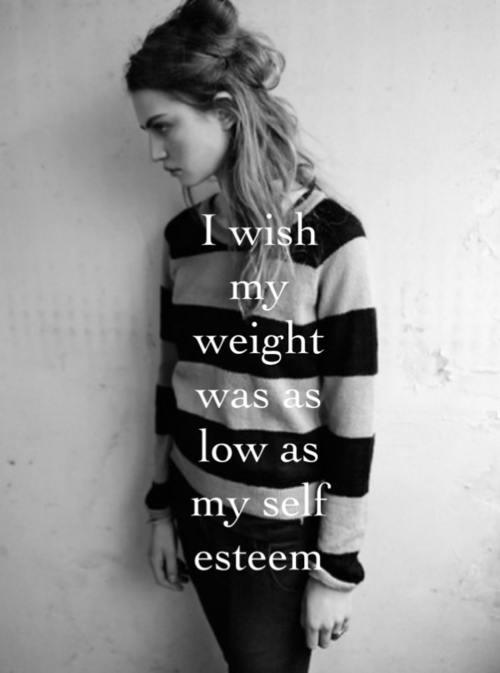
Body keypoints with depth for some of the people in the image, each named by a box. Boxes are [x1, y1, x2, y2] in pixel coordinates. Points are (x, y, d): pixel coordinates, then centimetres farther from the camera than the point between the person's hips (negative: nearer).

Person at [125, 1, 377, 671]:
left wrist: (337, 567, -9)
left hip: (283, 531, -4)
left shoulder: (330, 236, -17)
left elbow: (351, 417, -15)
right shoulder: (184, 234, 0)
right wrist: (162, 507, 10)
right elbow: (173, 376, 6)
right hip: (201, 514, 5)